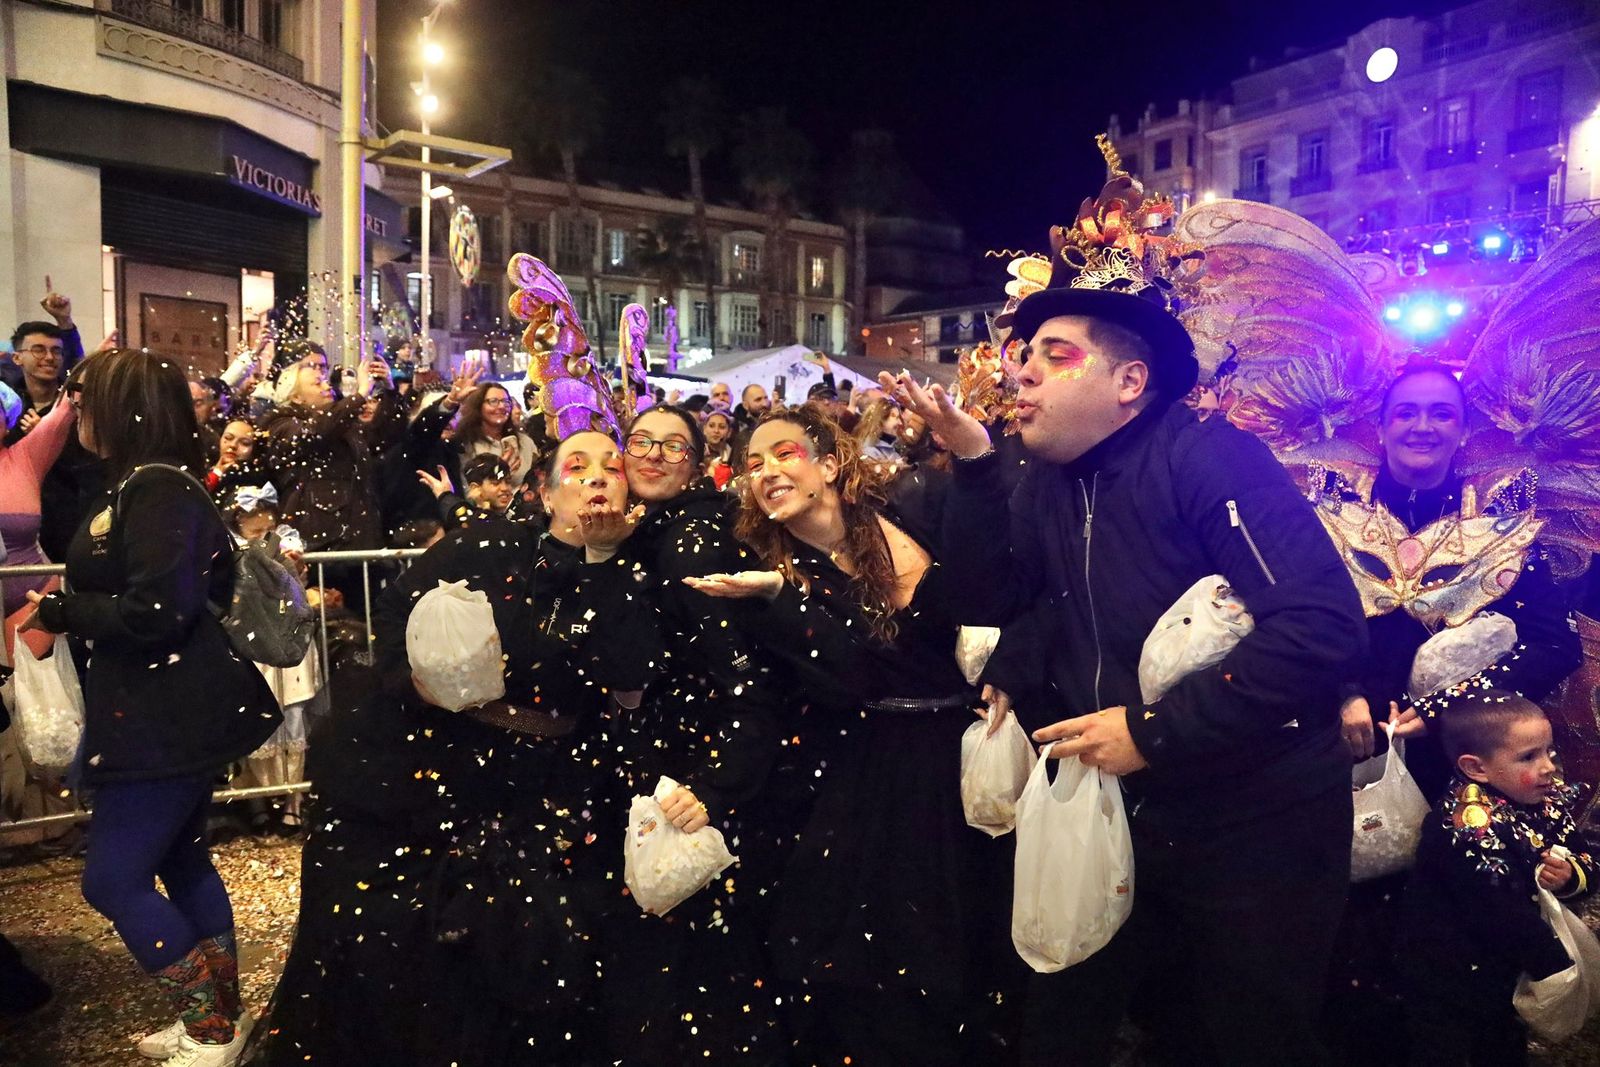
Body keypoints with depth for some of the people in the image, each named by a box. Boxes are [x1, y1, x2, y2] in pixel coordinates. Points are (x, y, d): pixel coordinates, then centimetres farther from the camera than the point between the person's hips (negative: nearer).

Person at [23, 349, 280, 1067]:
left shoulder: (156, 490, -20)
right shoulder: (153, 485, 11)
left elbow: (155, 614, -25)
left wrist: (58, 613, -12)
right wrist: (69, 607, 11)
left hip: (168, 719, -10)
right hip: (171, 709, 10)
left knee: (113, 880, -1)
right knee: (180, 860, 19)